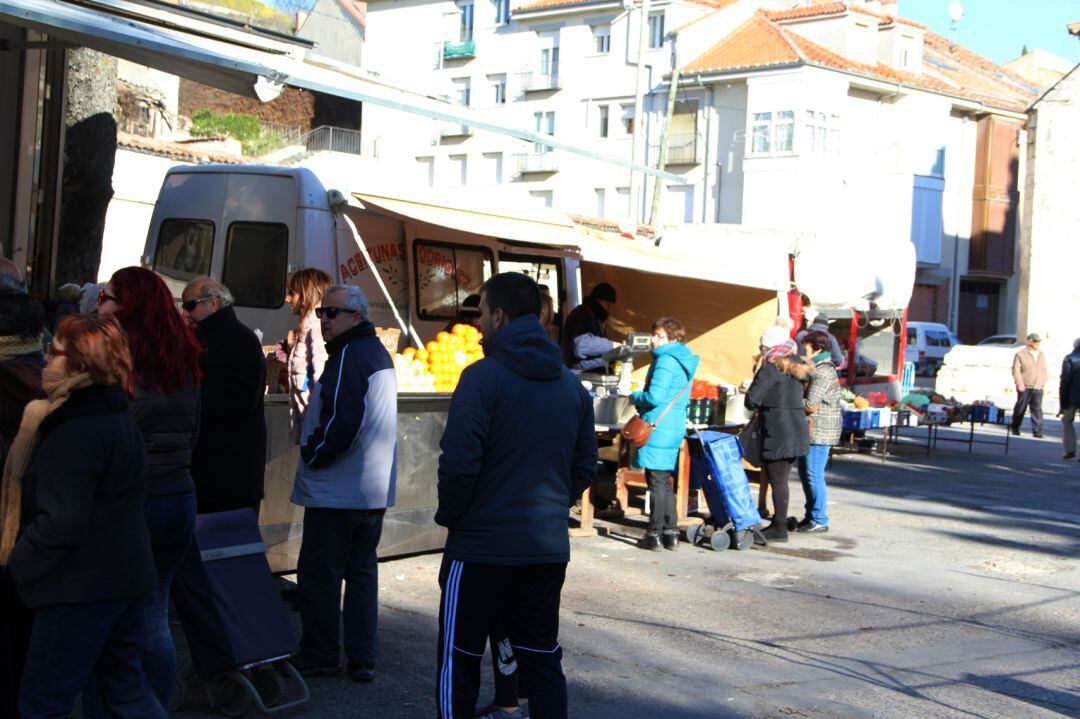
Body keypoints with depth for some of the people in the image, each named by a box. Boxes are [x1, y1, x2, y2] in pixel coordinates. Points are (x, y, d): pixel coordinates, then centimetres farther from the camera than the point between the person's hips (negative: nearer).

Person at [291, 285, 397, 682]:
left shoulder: (348, 356, -17)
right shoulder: (379, 352, 14)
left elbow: (339, 422, -25)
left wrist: (311, 454, -10)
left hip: (335, 491, -9)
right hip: (375, 488, 9)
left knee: (319, 574, 2)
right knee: (362, 570, 13)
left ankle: (319, 656, 9)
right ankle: (362, 658, 15)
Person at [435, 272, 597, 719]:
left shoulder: (483, 377, -12)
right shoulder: (570, 384, 9)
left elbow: (459, 463, -17)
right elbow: (585, 467, 13)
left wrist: (449, 515, -1)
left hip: (481, 547, -6)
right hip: (549, 545, 6)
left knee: (459, 659, 7)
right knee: (542, 659, 13)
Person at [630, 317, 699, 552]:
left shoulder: (666, 361, -14)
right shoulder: (684, 361, 16)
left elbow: (654, 396, -21)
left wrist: (634, 397, -2)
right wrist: (642, 401, 21)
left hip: (658, 426, -9)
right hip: (676, 425, 9)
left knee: (657, 482, -5)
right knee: (666, 481, 15)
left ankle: (654, 534, -2)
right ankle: (670, 533, 18)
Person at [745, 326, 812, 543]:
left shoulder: (771, 369, -13)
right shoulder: (796, 367, 13)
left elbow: (751, 400, -14)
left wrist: (757, 403, 8)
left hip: (778, 433, -8)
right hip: (797, 430, 8)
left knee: (777, 479, -3)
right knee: (780, 478, 15)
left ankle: (779, 527, -1)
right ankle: (779, 522, 21)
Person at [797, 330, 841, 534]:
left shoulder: (823, 372, -17)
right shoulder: (816, 368, 16)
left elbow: (811, 405, -21)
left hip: (820, 431, -11)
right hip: (811, 430, 11)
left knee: (814, 475, -7)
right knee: (805, 472, 16)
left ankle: (820, 521, -1)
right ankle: (811, 515, 25)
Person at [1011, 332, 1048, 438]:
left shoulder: (1042, 356, 17)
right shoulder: (1021, 354, 1)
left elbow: (1044, 370, 23)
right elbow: (1016, 370, -4)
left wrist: (1044, 382, 8)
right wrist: (1020, 383, -12)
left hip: (1038, 388, 4)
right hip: (1025, 387, -4)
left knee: (1037, 409, -4)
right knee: (1020, 408, 4)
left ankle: (1037, 431, -5)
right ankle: (1015, 428, 19)